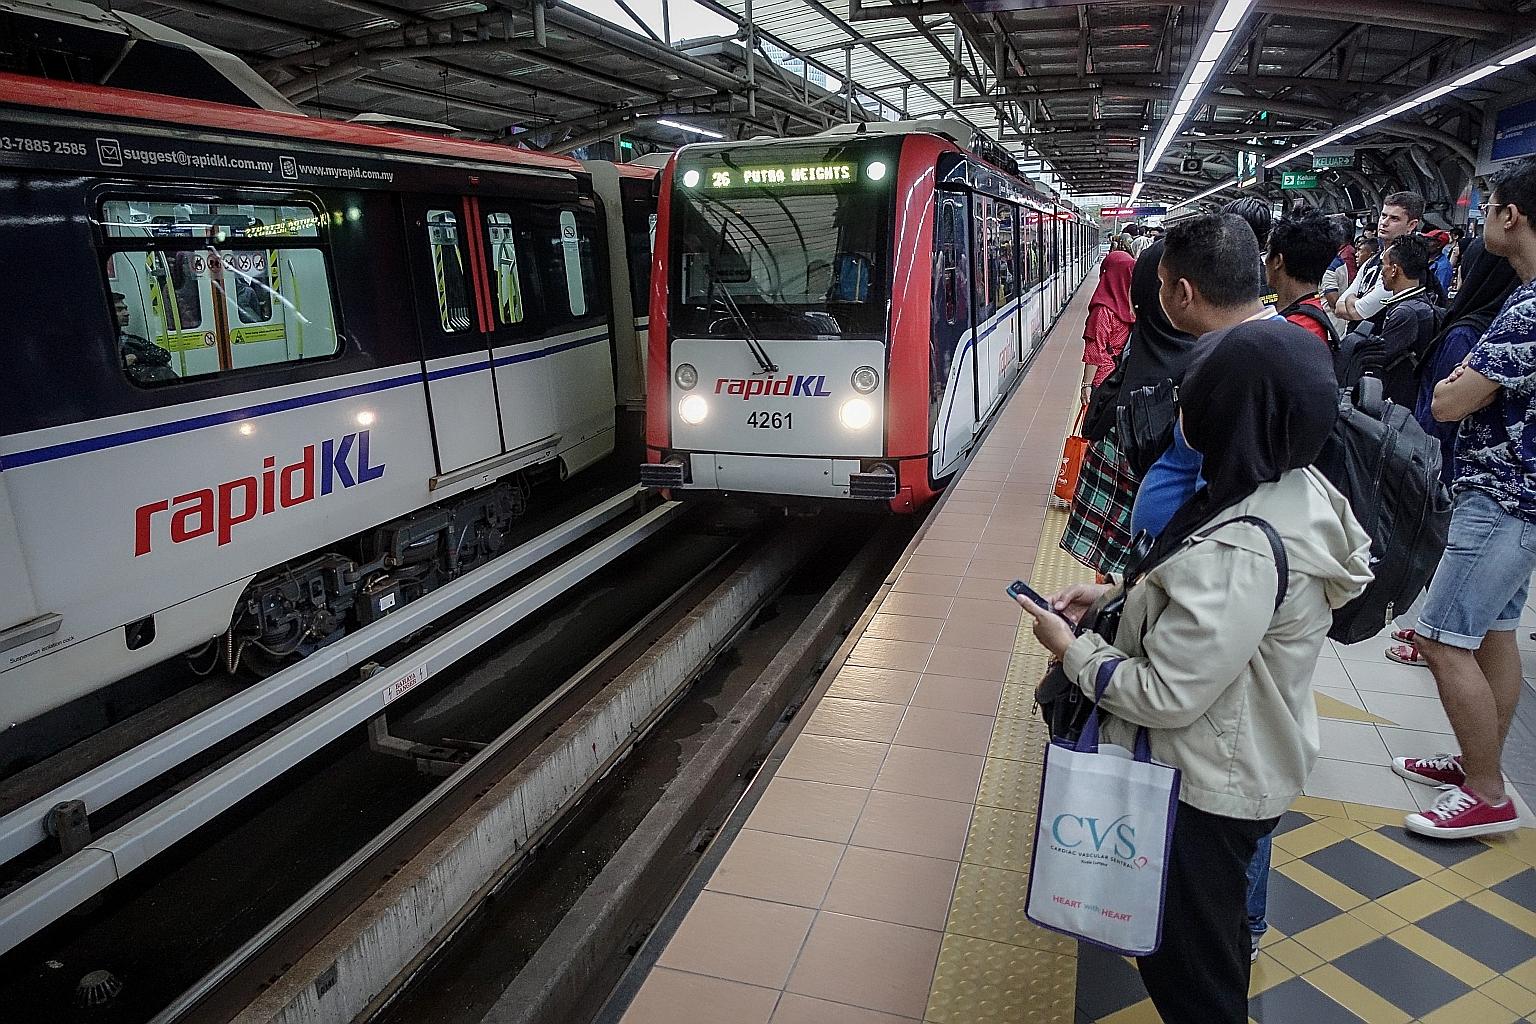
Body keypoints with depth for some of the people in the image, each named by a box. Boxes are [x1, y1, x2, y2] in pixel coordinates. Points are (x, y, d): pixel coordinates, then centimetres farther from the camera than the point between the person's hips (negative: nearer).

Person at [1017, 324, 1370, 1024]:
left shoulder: (1238, 552, -36)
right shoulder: (1295, 487, -6)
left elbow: (1165, 697, -29)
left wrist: (1072, 649, -15)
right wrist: (1112, 597, 0)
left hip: (1206, 785, -9)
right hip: (1254, 762, 9)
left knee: (1184, 955, 15)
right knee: (1219, 929, 33)